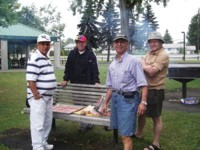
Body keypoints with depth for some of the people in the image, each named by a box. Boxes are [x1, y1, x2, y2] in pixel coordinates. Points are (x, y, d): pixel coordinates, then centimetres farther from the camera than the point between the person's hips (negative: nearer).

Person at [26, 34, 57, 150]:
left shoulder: (46, 58, 13)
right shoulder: (34, 59, -16)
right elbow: (30, 80, -23)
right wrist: (36, 95, -20)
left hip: (48, 97, 10)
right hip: (38, 98, -10)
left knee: (47, 123, 18)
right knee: (38, 124, -2)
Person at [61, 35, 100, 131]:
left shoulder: (90, 54, -2)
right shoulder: (72, 54, 7)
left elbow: (95, 69, -6)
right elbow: (68, 67, 9)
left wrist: (96, 81, -14)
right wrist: (65, 79, 2)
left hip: (88, 84, -3)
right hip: (75, 83, 3)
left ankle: (87, 123, 11)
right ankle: (85, 123, 16)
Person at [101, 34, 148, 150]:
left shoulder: (133, 61, -9)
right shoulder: (112, 65, 12)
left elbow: (143, 84, -13)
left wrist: (143, 102, -22)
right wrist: (105, 103, 18)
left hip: (128, 99, -7)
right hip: (115, 98, 7)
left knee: (126, 135, -6)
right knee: (120, 129, 16)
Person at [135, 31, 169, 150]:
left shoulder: (163, 55, -15)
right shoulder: (149, 53, 11)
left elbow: (152, 71, -23)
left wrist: (143, 65, -7)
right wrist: (148, 68, -20)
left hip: (156, 91, -8)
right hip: (145, 89, 8)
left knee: (156, 117, 4)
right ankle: (139, 133, 42)